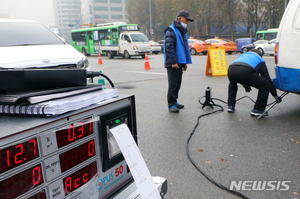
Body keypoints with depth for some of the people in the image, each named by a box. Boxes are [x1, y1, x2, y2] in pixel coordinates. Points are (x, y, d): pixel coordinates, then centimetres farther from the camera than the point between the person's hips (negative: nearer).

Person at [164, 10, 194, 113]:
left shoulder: (182, 31, 20)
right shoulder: (171, 31, -10)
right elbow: (169, 47, -19)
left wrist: (185, 62, 19)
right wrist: (173, 62, -22)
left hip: (179, 62, 9)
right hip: (173, 64, -9)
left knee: (177, 84, 13)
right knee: (173, 84, -7)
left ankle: (174, 101, 23)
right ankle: (171, 104, 0)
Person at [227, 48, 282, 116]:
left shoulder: (242, 55, 45)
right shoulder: (260, 60, 35)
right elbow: (267, 78, 33)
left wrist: (246, 86, 60)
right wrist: (275, 95, 39)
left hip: (231, 69, 5)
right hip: (245, 71, -5)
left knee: (232, 84, 40)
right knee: (266, 86, 15)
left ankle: (231, 106, 35)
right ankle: (257, 110, 15)